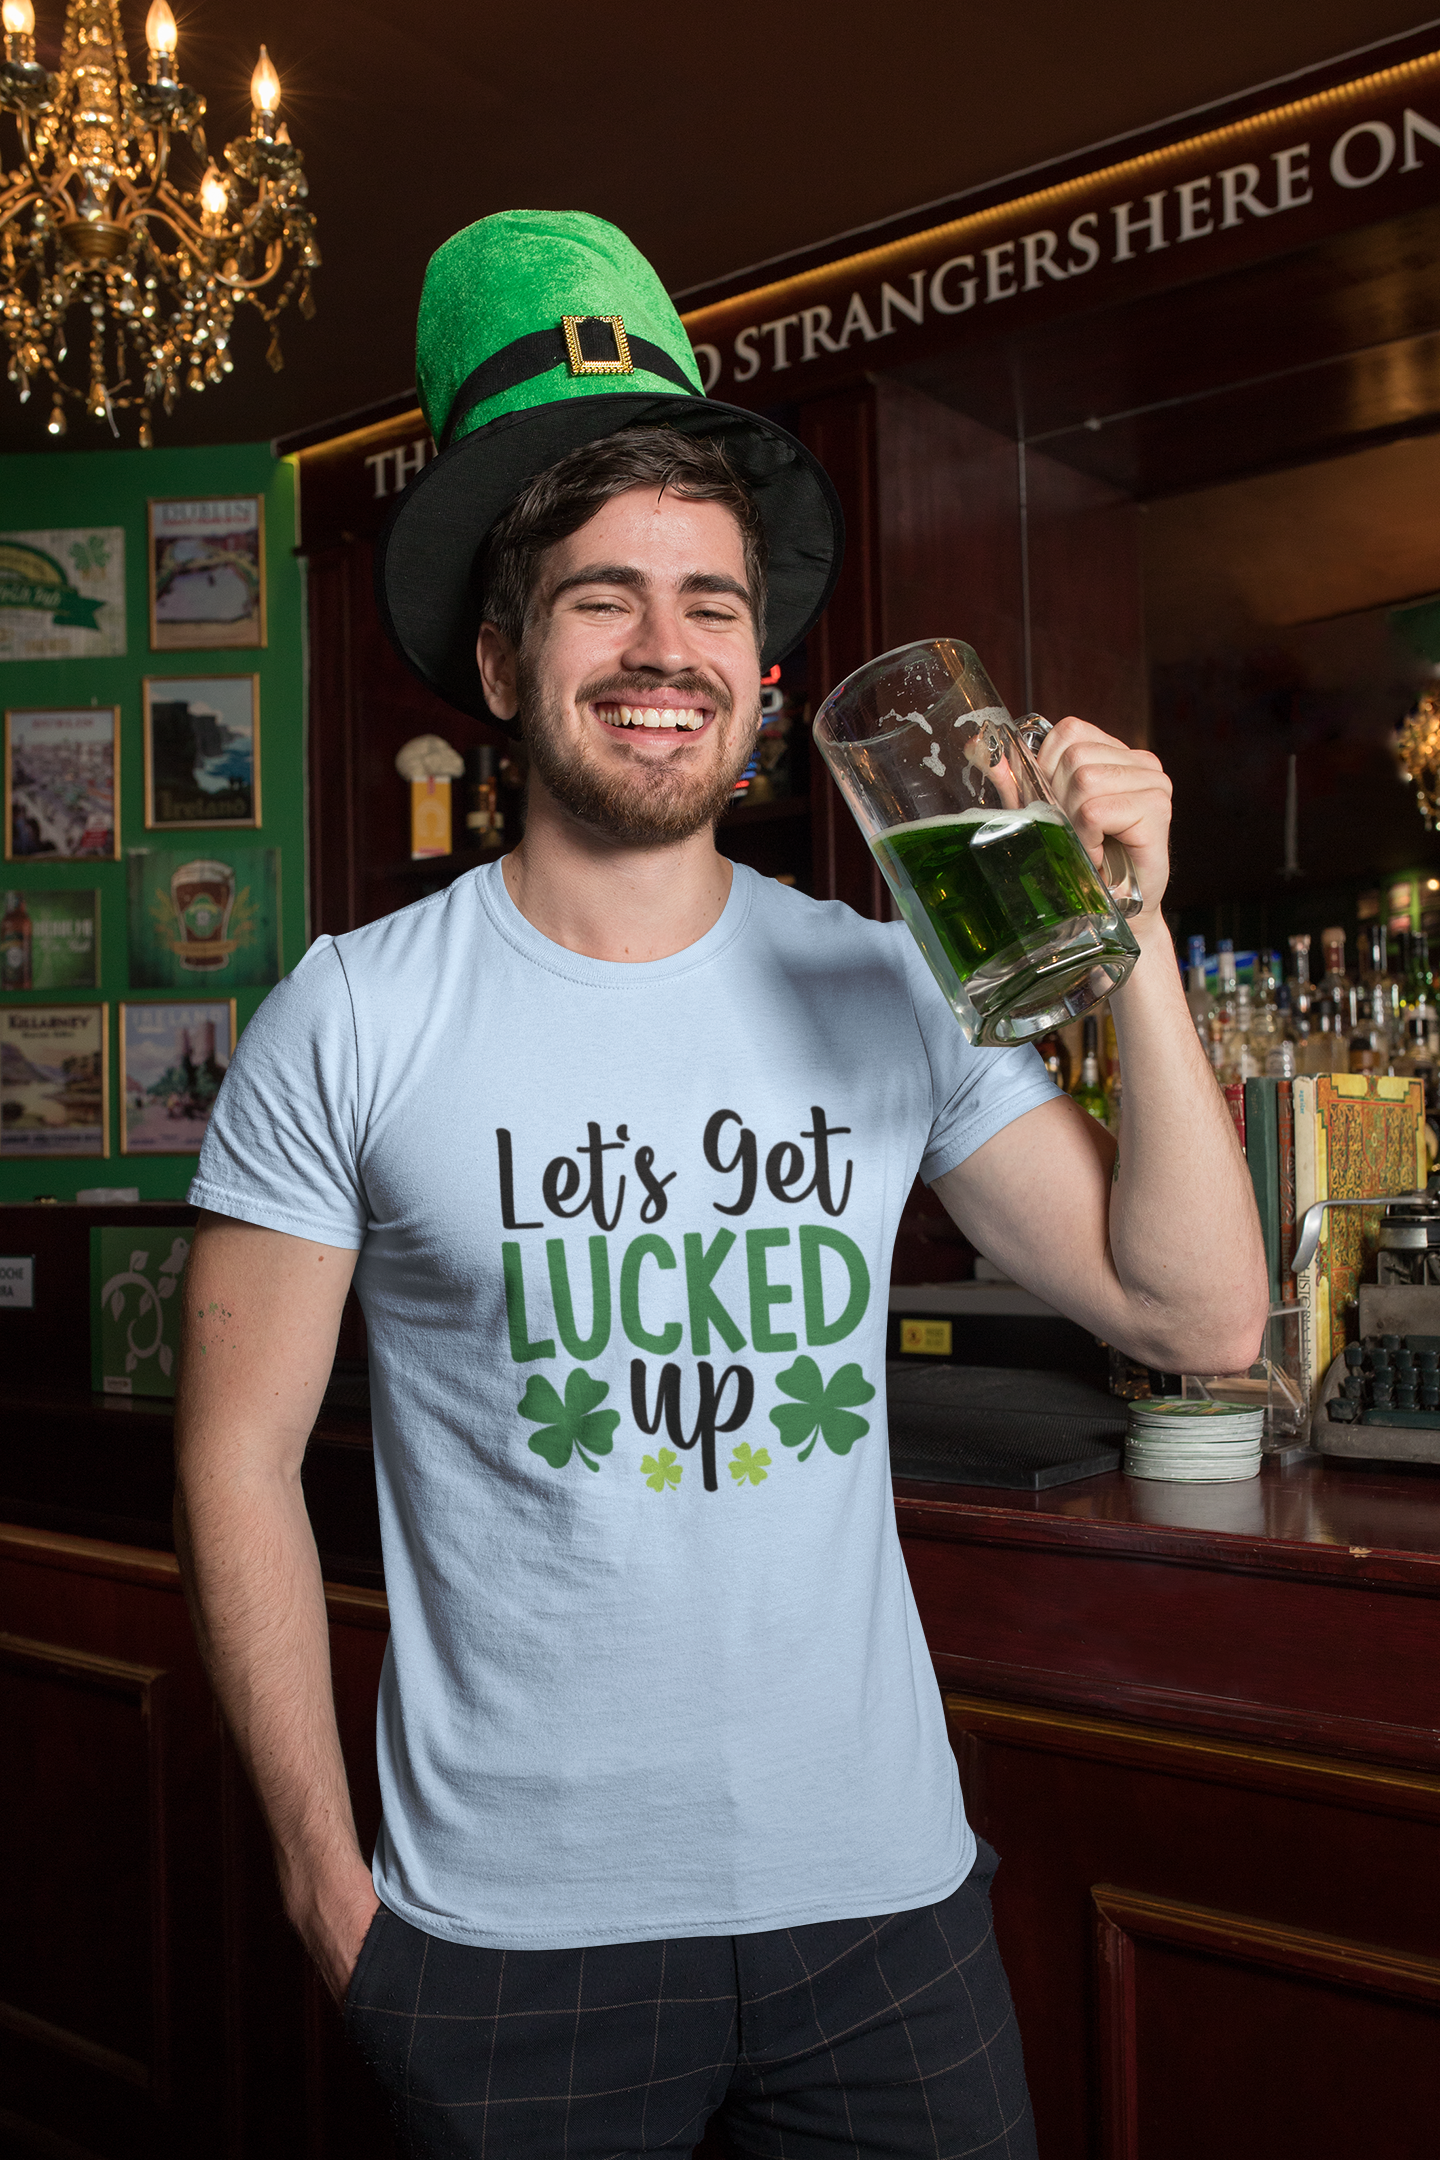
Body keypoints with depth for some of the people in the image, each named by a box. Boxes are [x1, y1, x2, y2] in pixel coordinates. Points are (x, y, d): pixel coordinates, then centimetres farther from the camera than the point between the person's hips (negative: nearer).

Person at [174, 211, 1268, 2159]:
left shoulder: (889, 992, -2)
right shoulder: (354, 1018, -8)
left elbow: (1199, 1316, -4)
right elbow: (241, 1458, -4)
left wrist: (1131, 933, -13)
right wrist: (328, 1875, -3)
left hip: (883, 1898, 2)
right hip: (510, 1927, -1)